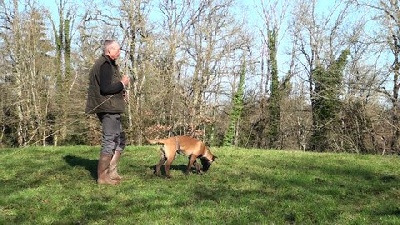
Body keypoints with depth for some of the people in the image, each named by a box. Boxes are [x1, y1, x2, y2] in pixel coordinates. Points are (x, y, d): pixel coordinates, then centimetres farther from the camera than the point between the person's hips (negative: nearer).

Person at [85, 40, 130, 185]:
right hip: (108, 109, -11)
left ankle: (111, 172, 23)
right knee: (109, 141, -6)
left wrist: (120, 90, 6)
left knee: (120, 139, 17)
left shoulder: (108, 64, 19)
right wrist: (122, 84, -12)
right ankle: (103, 177, 1)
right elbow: (105, 88, -24)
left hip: (111, 109, 11)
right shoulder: (105, 65, -15)